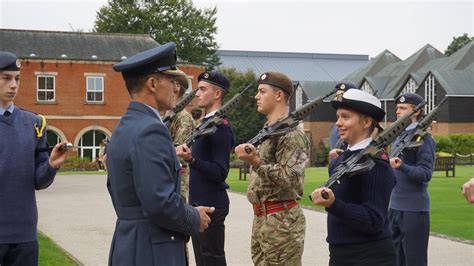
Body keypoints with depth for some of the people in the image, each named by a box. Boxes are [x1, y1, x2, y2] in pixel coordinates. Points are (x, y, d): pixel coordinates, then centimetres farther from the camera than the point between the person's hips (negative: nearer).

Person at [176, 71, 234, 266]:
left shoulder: (220, 126, -16)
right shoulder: (205, 122, 12)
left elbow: (220, 173, -22)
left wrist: (191, 159, -31)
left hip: (211, 206, -10)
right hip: (199, 202, 10)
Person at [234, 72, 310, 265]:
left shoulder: (291, 133, -14)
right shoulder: (268, 130, 15)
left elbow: (290, 179, -24)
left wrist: (256, 163, -29)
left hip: (281, 222, -9)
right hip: (261, 218, 9)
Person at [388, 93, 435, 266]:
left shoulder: (423, 137, -10)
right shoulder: (398, 136, 14)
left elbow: (426, 174, -18)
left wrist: (401, 167, -31)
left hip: (414, 209, -8)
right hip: (395, 206, 8)